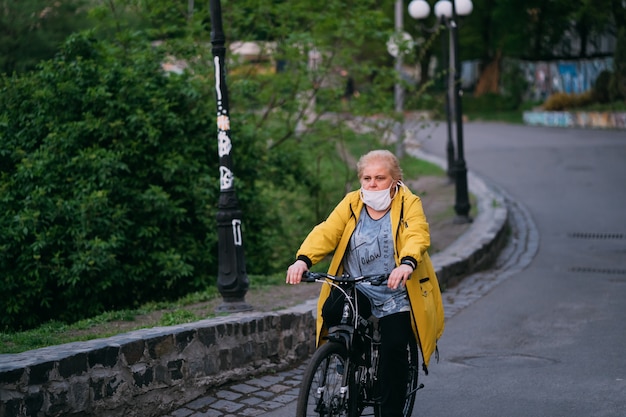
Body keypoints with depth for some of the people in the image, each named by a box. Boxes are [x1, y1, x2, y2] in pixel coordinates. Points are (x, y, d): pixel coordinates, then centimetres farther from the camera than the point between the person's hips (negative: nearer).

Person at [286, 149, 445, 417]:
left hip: (395, 293, -2)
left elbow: (417, 236, -23)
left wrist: (406, 264, -46)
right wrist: (303, 260, -29)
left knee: (394, 348, -14)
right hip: (356, 288, 2)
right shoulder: (351, 203, 2)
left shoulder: (408, 204, -5)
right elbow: (326, 232, -10)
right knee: (331, 312, -24)